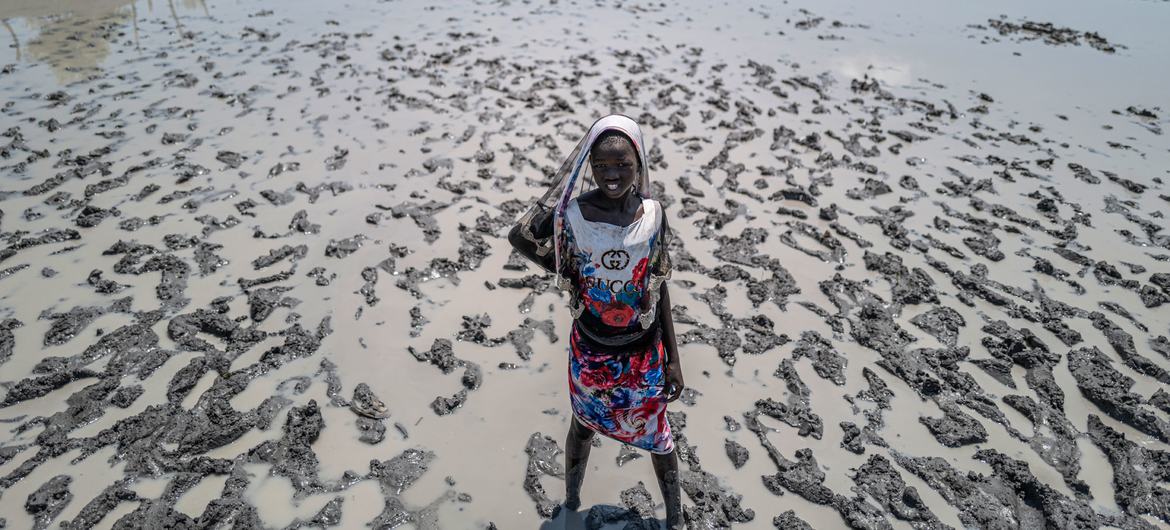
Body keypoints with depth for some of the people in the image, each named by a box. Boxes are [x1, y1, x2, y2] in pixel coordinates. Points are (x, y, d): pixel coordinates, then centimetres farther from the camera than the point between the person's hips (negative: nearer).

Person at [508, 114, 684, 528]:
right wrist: (568, 274, -3)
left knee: (657, 436, 18)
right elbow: (519, 237, 2)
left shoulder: (652, 214, -11)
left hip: (644, 353, 1)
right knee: (583, 427, 23)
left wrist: (673, 357, 0)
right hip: (590, 351, 0)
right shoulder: (571, 213, -16)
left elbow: (658, 288, -3)